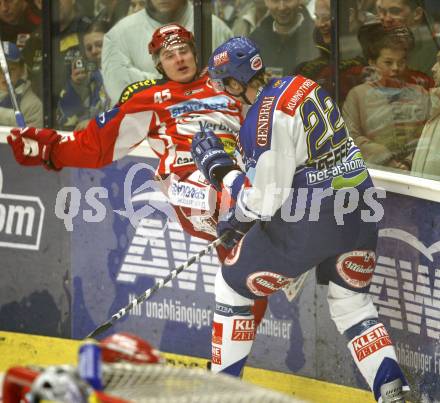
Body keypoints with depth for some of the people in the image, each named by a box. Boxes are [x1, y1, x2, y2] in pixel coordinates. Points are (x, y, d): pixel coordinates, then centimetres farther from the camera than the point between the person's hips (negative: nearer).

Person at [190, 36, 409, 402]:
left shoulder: (264, 119, -20)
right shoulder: (300, 85, 7)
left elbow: (264, 199, -18)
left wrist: (220, 168, -4)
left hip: (307, 221, -8)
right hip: (358, 210, 8)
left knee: (233, 287, 11)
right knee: (350, 301, 20)